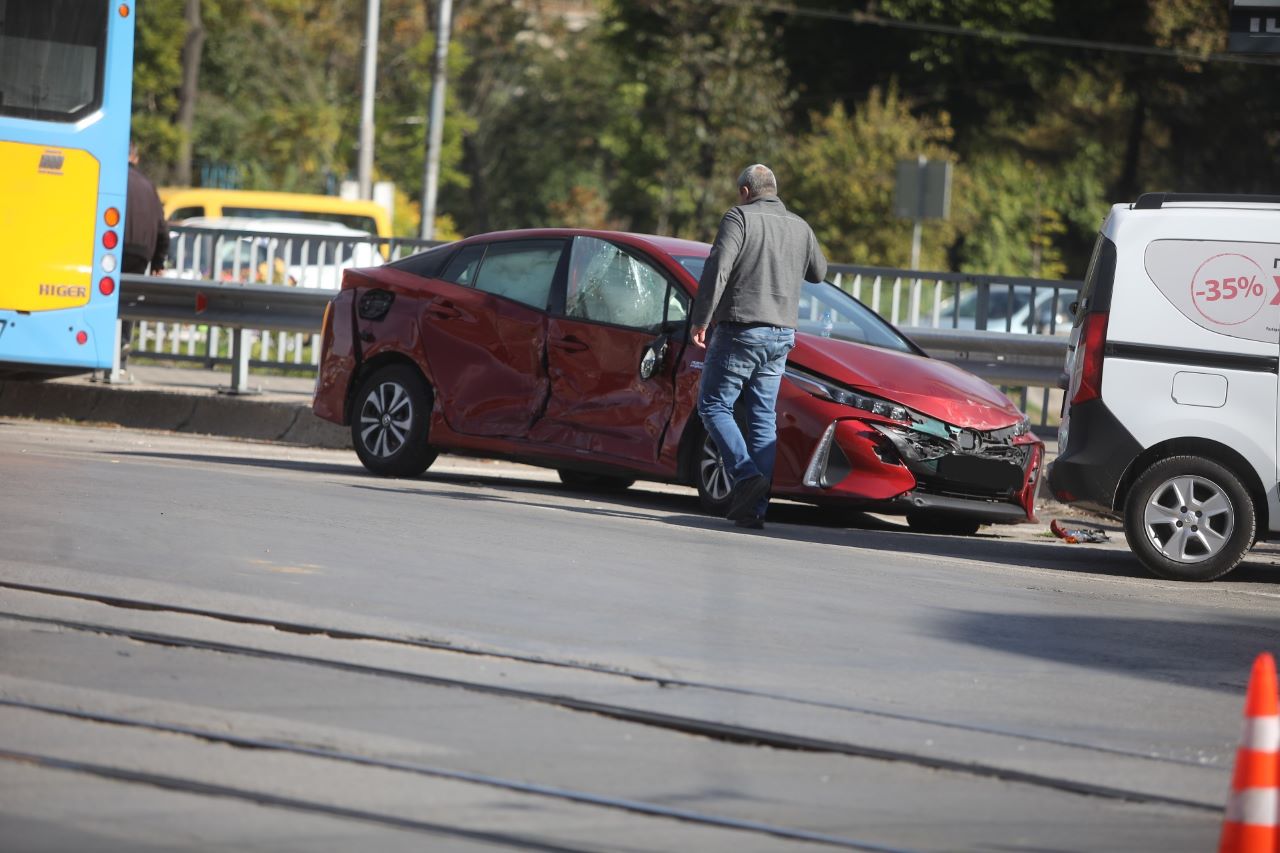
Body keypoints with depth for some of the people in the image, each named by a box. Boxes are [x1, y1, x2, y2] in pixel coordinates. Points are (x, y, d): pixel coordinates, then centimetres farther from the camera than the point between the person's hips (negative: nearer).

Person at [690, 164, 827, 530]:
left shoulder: (740, 217, -7)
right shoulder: (799, 227, 11)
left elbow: (717, 269, -16)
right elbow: (818, 272, 26)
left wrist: (700, 319, -12)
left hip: (741, 330, -6)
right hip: (782, 334, 6)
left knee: (714, 405, 3)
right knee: (763, 417, 8)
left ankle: (745, 473, -17)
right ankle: (755, 508, 3)